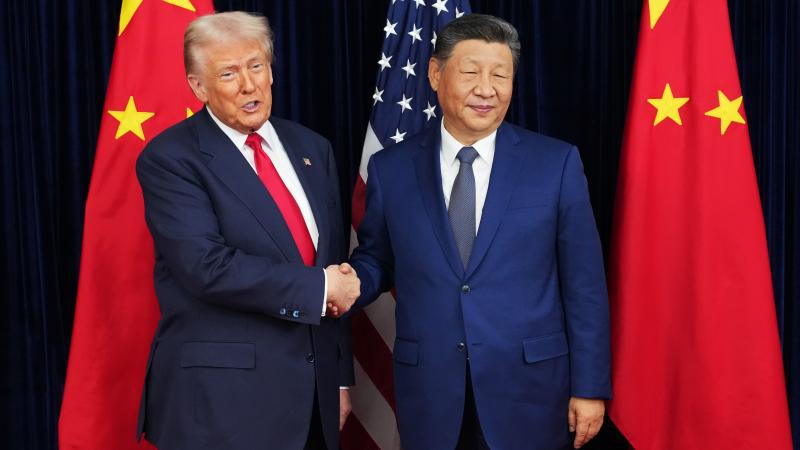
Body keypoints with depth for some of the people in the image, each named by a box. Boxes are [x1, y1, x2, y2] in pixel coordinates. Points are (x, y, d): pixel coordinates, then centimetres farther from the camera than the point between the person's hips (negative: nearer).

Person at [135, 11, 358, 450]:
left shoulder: (311, 149, 9)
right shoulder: (170, 158, -9)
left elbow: (336, 261, 11)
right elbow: (208, 267, -21)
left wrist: (340, 376, 11)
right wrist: (319, 286, -14)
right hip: (220, 396, -5)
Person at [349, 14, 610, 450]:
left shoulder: (556, 163, -3)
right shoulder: (390, 168, 1)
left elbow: (584, 285, -2)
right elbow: (376, 259, 11)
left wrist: (589, 387, -3)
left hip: (529, 388, -1)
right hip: (429, 391, 1)